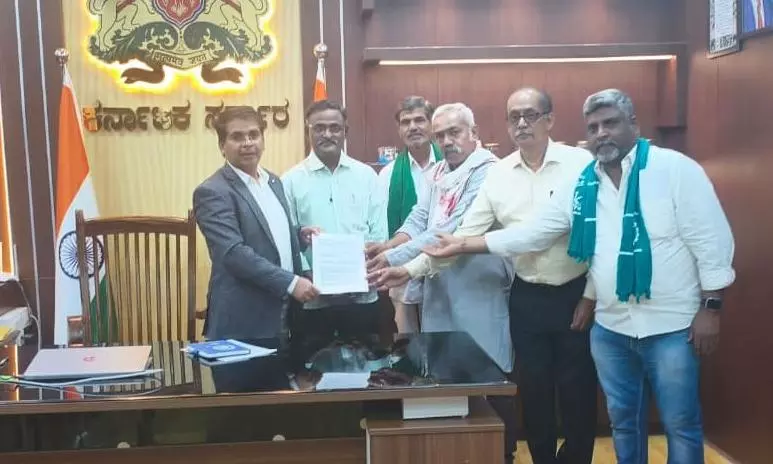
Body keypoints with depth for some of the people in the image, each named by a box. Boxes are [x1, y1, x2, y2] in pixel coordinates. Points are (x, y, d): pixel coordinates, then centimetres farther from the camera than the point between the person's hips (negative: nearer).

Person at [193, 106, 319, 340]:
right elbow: (234, 253, -21)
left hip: (282, 311, 7)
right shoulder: (212, 192, -13)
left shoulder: (273, 182, 11)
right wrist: (290, 282, -23)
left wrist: (299, 234, 2)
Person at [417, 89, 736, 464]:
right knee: (623, 421, 17)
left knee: (681, 424, 8)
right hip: (610, 328, 5)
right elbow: (531, 233, 6)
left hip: (672, 326, -4)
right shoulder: (581, 186, 4)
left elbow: (712, 241, -10)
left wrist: (710, 309, -11)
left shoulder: (675, 169, -10)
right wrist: (463, 245, 3)